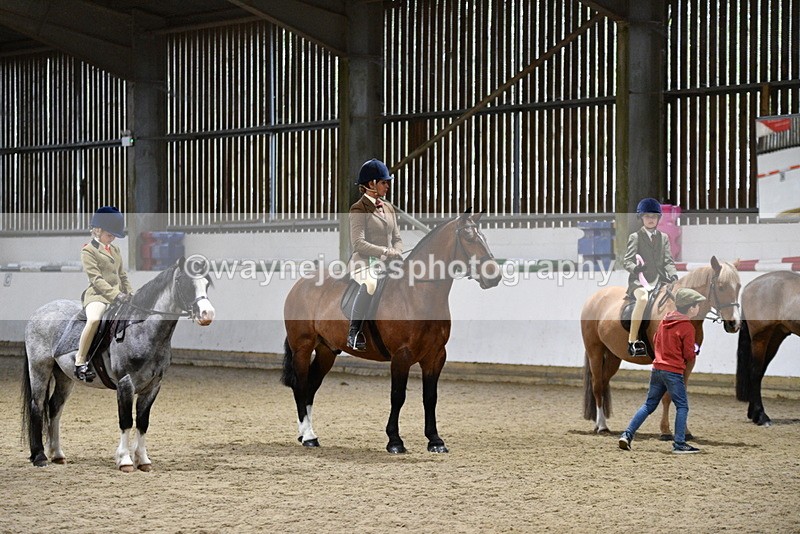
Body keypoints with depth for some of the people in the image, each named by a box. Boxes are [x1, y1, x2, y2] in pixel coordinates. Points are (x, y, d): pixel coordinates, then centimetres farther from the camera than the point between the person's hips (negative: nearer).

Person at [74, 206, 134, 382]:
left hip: (118, 295, 8)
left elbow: (123, 275, 24)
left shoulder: (115, 250, 20)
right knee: (94, 320, -35)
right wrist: (116, 294, -22)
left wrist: (130, 294, 9)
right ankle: (79, 363, -28)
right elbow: (96, 279, -14)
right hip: (98, 295, -8)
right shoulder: (88, 251, -4)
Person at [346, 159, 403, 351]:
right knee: (371, 283, -40)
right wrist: (385, 253, -19)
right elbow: (358, 243, -14)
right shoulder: (358, 209, -3)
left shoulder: (389, 208, 20)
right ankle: (354, 334, -31)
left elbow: (397, 238, 20)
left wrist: (396, 254, -2)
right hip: (364, 262, -7)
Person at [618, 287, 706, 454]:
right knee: (682, 406, 3)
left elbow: (655, 341, 20)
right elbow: (688, 355, -8)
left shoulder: (665, 320, 9)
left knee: (649, 405, 13)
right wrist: (695, 351, 12)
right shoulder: (687, 327, -11)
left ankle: (627, 434, 5)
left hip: (657, 368, 7)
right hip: (674, 372, -7)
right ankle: (679, 444, -1)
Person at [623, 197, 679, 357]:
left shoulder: (663, 237, 19)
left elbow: (668, 260, 13)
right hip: (639, 280, -5)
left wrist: (673, 274, -9)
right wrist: (635, 268, -25)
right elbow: (626, 261, -3)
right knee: (643, 298, -38)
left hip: (659, 280, 5)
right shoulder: (635, 237, 5)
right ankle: (632, 341, -35)